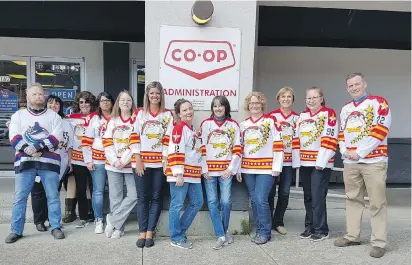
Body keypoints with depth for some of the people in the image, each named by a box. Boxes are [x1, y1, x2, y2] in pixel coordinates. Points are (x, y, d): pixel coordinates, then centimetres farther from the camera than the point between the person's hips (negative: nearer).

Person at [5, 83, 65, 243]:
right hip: (25, 160, 1)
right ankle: (16, 230, 13)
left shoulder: (53, 116, 9)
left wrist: (38, 147, -16)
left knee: (53, 196, 3)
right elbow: (14, 137, 0)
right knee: (20, 197, 2)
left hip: (48, 160, -1)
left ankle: (55, 227, 14)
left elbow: (56, 137, -4)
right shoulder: (18, 115, 12)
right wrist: (28, 150, -17)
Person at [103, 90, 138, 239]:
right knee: (115, 197, 6)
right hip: (113, 165, 3)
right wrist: (114, 161, -9)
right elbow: (107, 143, 4)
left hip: (130, 165, -2)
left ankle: (112, 220, 7)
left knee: (134, 196, -10)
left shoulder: (137, 120, 0)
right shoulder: (113, 121, 11)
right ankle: (118, 228, 20)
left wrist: (124, 160, -13)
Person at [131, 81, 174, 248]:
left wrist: (165, 160, -8)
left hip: (159, 162, 0)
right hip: (141, 161, 0)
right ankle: (142, 233, 12)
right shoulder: (139, 113, 6)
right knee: (142, 197, 4)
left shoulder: (167, 115, 6)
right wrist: (138, 160, -8)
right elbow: (134, 137, 0)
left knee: (156, 197, 4)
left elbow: (168, 139, 0)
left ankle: (149, 233, 13)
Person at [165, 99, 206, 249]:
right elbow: (176, 152, -17)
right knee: (177, 205, 1)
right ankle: (176, 238, 12)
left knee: (197, 203, 14)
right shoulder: (179, 127, -9)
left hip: (194, 174, 9)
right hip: (181, 174, -9)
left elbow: (200, 151, 23)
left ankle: (180, 231, 25)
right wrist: (178, 173, -21)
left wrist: (204, 169, 19)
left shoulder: (193, 129, 19)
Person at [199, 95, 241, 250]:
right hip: (209, 169, 0)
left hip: (226, 170, 0)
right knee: (212, 202, -1)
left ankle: (224, 230, 22)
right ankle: (221, 235, 8)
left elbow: (237, 149, 2)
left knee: (226, 202, -2)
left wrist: (231, 168, -6)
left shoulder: (233, 125, 4)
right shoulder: (205, 124, 3)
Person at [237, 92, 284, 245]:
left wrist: (276, 167, -9)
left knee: (261, 199, -10)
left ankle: (265, 232, 5)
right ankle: (260, 230, 21)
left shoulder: (271, 121, -1)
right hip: (248, 169, 5)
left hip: (266, 168, -4)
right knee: (254, 200, 9)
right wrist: (238, 169, 9)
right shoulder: (243, 124, 12)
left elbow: (278, 145, -4)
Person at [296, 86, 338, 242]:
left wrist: (321, 161, -17)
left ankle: (321, 230, 7)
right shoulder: (302, 116, 14)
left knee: (318, 197, -5)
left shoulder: (329, 113, -5)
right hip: (304, 162, 6)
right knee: (308, 197, 11)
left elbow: (330, 139, -12)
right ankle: (310, 227, 22)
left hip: (321, 163, -6)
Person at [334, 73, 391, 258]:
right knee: (352, 199, 12)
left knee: (377, 203, -2)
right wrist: (345, 151, -1)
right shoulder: (345, 109, 16)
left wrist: (359, 152, -14)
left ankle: (379, 242, 6)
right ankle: (352, 236, 23)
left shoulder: (379, 102, -3)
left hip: (374, 161, -6)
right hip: (350, 162, 6)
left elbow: (380, 131, -12)